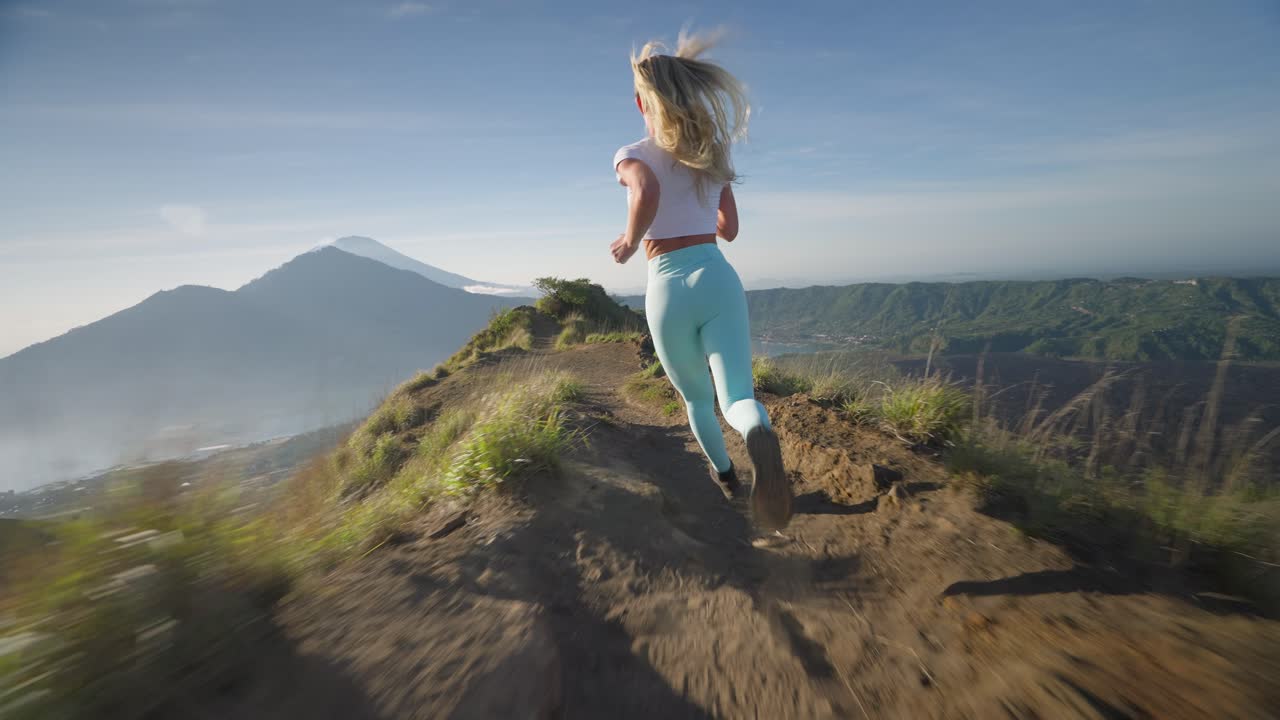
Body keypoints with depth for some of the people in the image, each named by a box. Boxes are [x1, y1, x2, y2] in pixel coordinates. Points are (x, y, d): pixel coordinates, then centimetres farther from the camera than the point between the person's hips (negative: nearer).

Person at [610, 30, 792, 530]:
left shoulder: (632, 156, 0)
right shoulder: (712, 154, 13)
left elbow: (647, 194, -25)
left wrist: (629, 242, -7)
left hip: (667, 292, -1)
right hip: (718, 281, 2)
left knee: (696, 397, 22)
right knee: (736, 399, -5)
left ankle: (725, 473, 42)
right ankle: (761, 437, -41)